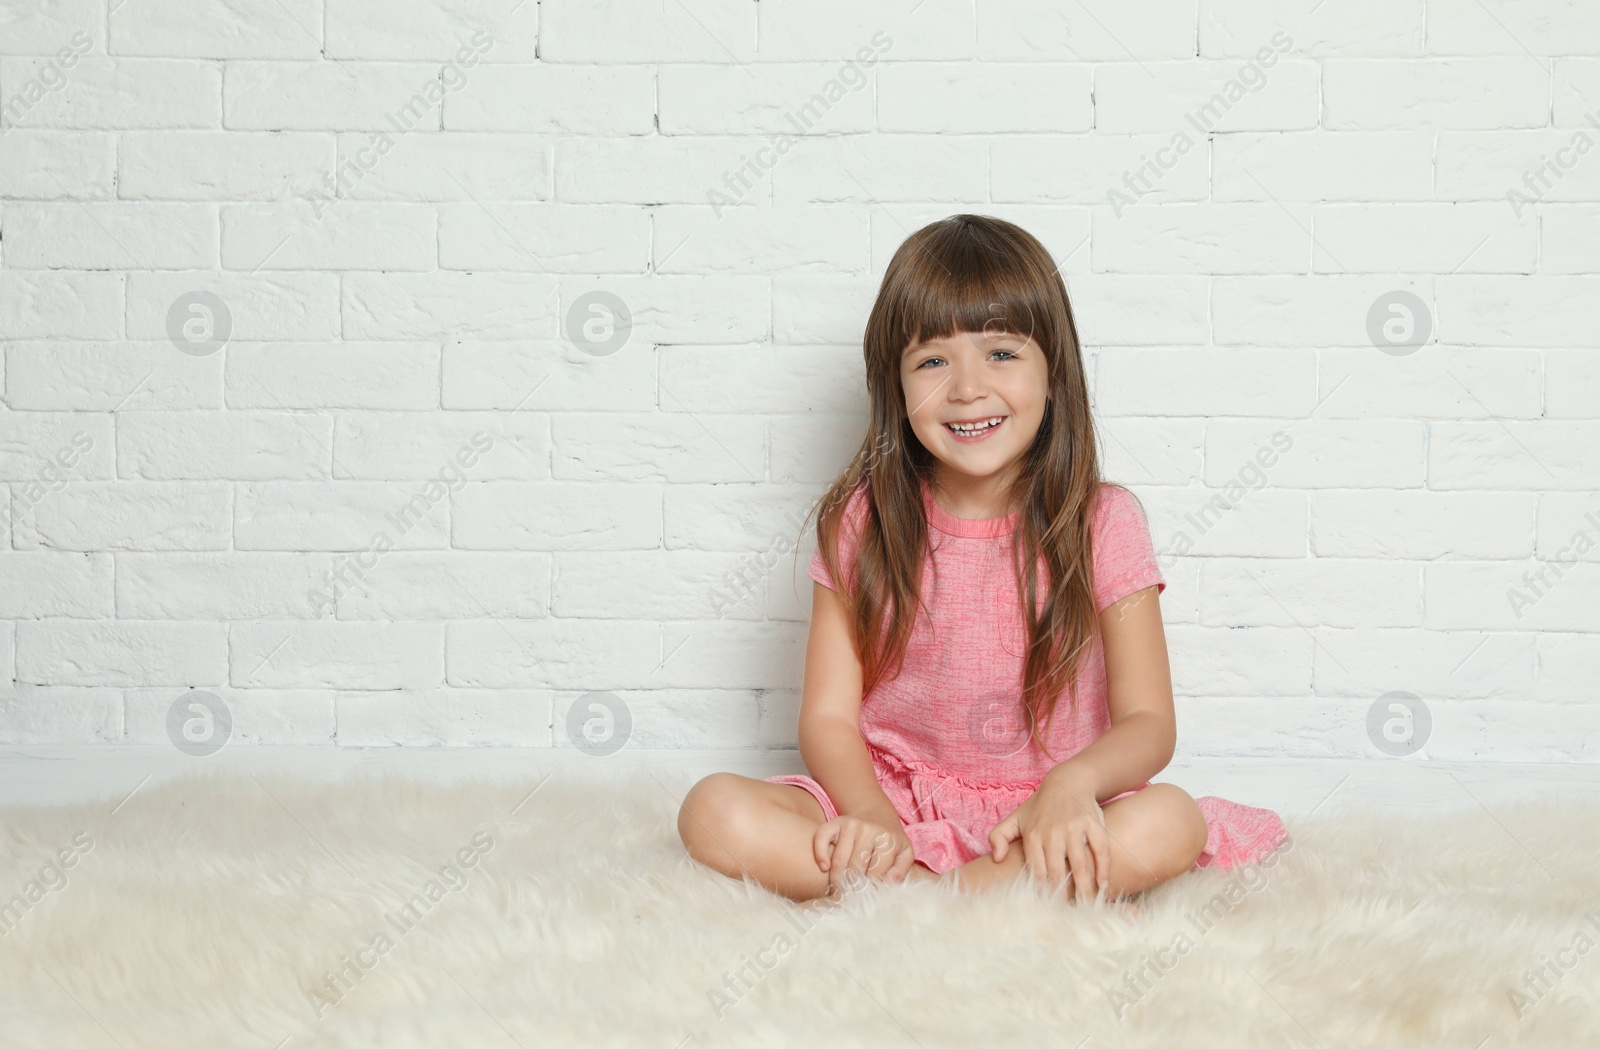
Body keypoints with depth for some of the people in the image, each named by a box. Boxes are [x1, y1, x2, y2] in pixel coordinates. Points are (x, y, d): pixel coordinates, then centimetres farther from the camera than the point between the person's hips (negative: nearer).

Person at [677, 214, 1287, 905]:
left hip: (1039, 818, -1)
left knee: (1169, 822, -31)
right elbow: (827, 717, -2)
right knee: (715, 812, -25)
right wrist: (870, 816, -24)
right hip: (892, 804, 2)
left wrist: (1073, 783, -30)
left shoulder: (1102, 524, -3)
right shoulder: (863, 524, 1)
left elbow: (1148, 723, -7)